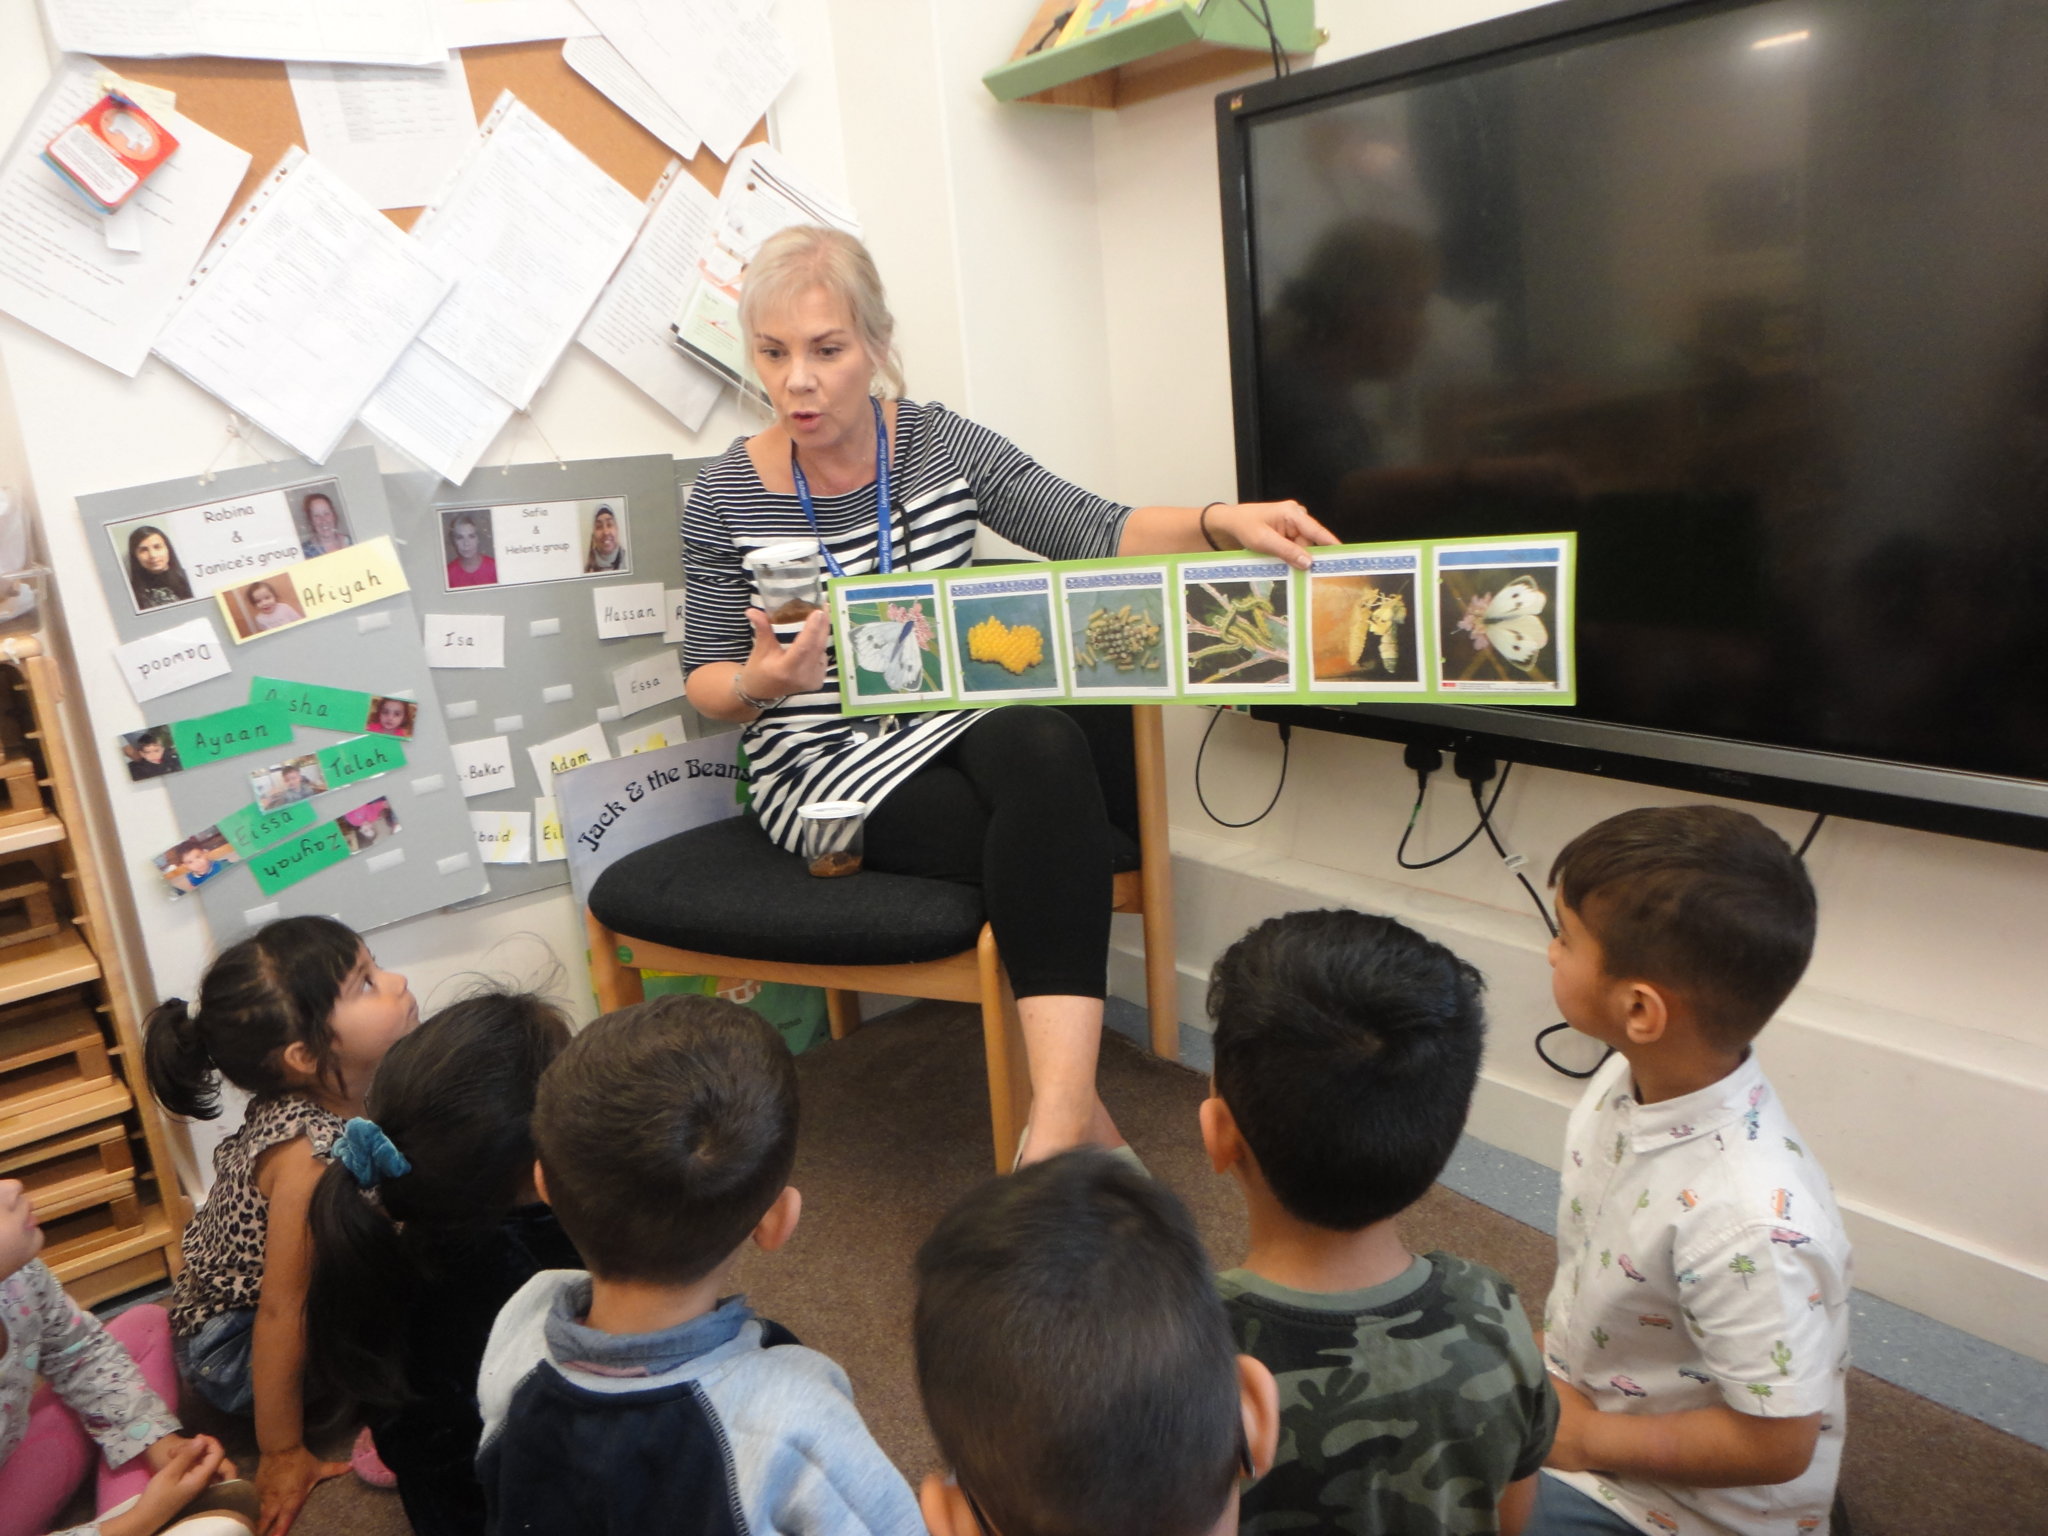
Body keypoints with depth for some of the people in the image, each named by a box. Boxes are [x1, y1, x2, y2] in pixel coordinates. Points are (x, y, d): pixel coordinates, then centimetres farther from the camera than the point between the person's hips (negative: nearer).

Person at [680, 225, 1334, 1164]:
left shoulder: (939, 444, 2)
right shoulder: (727, 498, -3)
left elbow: (1094, 533, -6)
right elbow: (705, 683, 3)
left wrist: (1222, 522, -24)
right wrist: (760, 683, -22)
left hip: (956, 727, 2)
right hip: (821, 767, -2)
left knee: (1045, 744, -34)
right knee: (1049, 845, -28)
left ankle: (1057, 1116, -39)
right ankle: (1079, 1117, -14)